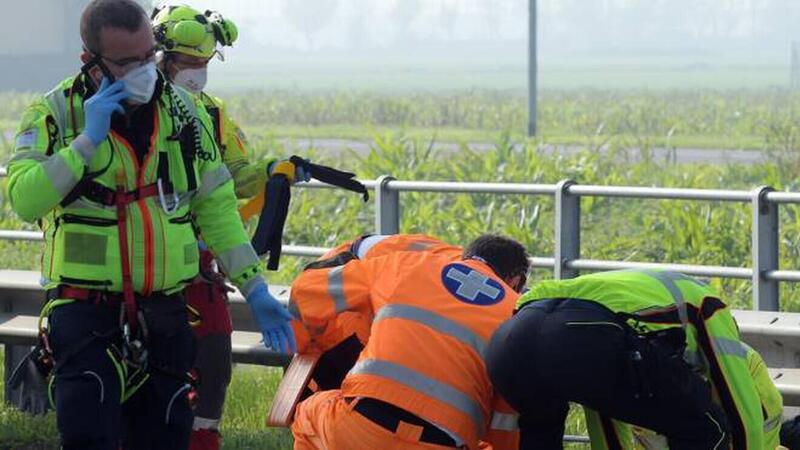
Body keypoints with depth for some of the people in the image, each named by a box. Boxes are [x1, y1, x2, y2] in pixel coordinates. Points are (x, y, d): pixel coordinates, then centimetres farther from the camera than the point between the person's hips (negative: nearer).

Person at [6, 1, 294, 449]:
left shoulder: (185, 111, 6)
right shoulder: (55, 113, -5)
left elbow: (217, 210, 11)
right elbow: (25, 201, -21)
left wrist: (256, 290, 5)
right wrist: (89, 140, -23)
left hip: (165, 312, 4)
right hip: (86, 312, -4)